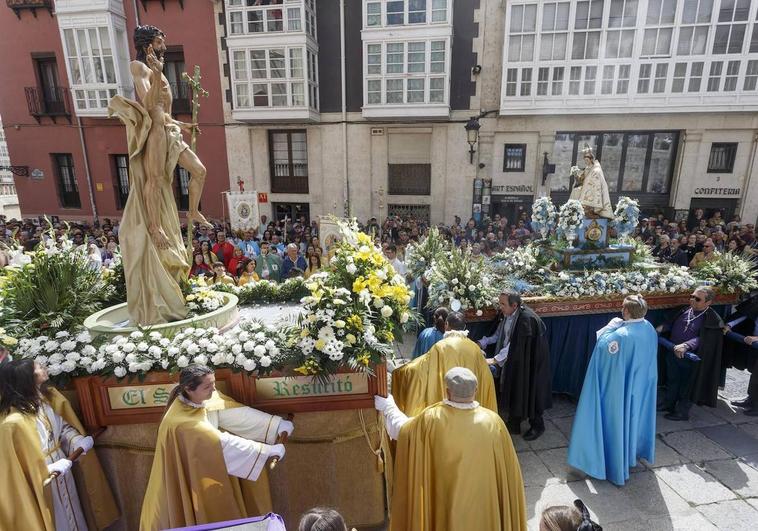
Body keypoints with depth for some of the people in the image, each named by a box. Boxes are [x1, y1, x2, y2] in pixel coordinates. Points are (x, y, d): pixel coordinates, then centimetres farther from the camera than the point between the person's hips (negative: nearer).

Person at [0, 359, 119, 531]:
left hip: (61, 471, 7)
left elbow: (63, 426, 7)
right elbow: (14, 469, -24)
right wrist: (50, 469, -27)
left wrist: (78, 441, -9)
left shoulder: (45, 398, -7)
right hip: (43, 484, -6)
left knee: (72, 515, 25)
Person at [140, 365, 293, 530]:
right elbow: (224, 444, -34)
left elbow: (237, 412, -12)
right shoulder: (182, 422, -34)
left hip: (205, 473, 7)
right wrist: (268, 450, -31)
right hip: (188, 481, -7)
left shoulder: (208, 399, -13)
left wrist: (277, 424, -18)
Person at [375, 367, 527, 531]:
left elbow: (401, 429, -2)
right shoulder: (492, 422, -20)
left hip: (444, 503, 0)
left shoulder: (431, 419, -21)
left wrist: (388, 407, 15)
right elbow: (507, 469, -9)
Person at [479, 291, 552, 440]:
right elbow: (499, 335, 7)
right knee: (513, 392, 16)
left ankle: (537, 425, 32)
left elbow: (515, 345, -30)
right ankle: (514, 425, 34)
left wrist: (495, 359, -31)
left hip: (528, 363, -7)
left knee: (529, 392, 9)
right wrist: (482, 342, -4)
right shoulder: (507, 315, -5)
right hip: (513, 361, 7)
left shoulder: (526, 319, -29)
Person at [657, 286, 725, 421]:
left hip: (689, 358, -5)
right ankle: (668, 404, 41)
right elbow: (670, 323, 10)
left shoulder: (712, 320, -17)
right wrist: (660, 328, -7)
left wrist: (685, 346, -37)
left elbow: (702, 339, -25)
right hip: (672, 354, 5)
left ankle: (682, 412, 31)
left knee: (686, 385, 13)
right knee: (672, 380, 22)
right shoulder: (684, 310, -1)